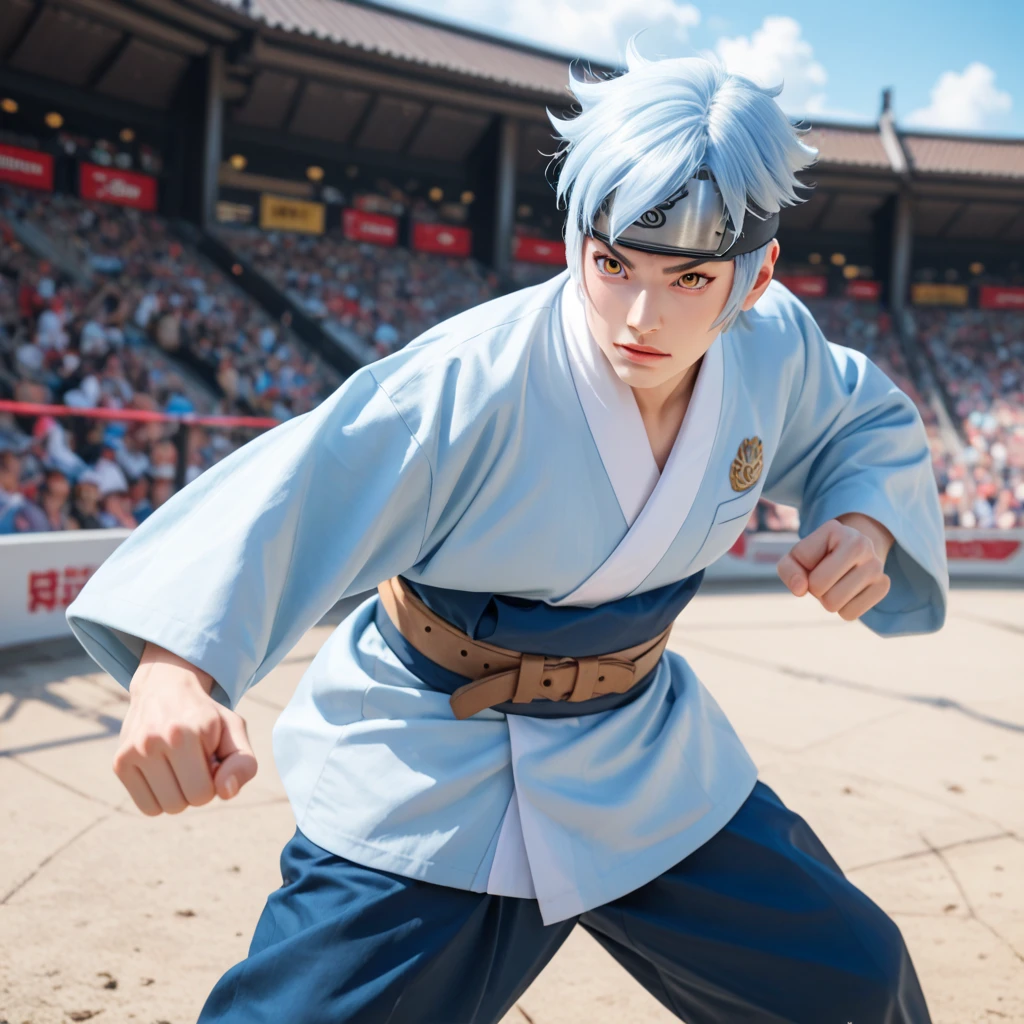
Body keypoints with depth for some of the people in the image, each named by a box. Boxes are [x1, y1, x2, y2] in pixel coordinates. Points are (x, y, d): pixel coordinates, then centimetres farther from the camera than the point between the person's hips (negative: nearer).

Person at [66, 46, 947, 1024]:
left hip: (641, 756, 5)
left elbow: (871, 421, 9)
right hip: (424, 776, -4)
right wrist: (173, 662, -55)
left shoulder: (774, 349, -12)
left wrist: (866, 520, -13)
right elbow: (287, 490, -37)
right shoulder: (474, 381, -29)